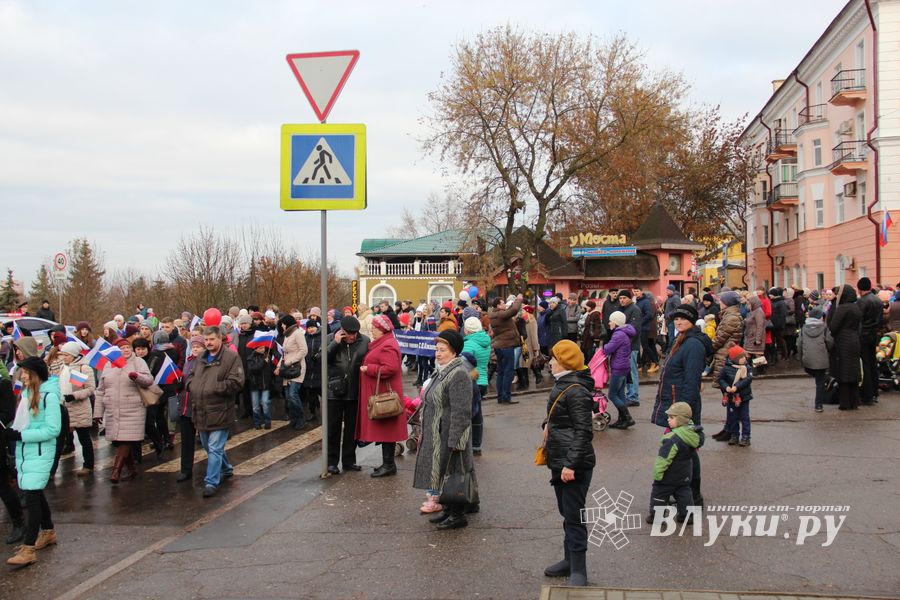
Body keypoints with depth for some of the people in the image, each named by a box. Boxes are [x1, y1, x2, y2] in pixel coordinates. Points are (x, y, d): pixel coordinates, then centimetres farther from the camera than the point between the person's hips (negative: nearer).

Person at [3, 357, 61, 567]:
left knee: (32, 497, -9)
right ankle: (48, 533, 36)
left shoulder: (49, 395, -15)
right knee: (36, 494, 18)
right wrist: (10, 432, -5)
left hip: (39, 455, -7)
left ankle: (28, 549, -7)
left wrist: (20, 436, -20)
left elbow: (53, 429, -17)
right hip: (23, 453, 7)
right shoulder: (26, 393, 6)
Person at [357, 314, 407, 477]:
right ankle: (387, 463, 20)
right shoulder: (382, 343, 17)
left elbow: (389, 368, -27)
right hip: (379, 392, 11)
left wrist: (368, 369, -18)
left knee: (385, 428, -5)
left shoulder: (387, 346, -17)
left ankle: (388, 465, 1)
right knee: (383, 428, 14)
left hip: (384, 392, -11)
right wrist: (368, 367, 9)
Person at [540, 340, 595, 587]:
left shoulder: (576, 392, -19)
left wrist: (571, 464, -23)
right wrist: (548, 424, 7)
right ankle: (570, 560, 31)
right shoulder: (562, 385, 12)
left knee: (574, 516, -5)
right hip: (559, 462, 10)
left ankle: (578, 571, 2)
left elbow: (583, 432, -21)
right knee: (566, 513, 19)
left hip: (574, 465, -10)